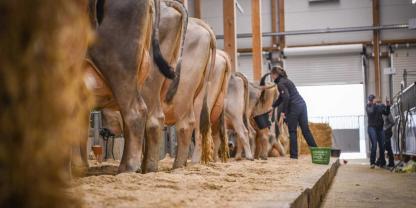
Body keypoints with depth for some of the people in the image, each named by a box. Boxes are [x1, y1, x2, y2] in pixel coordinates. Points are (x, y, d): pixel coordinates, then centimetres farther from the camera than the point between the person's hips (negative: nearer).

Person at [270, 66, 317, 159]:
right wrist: (272, 106, 34)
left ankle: (294, 154, 3)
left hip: (294, 108, -8)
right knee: (306, 130, 9)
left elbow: (286, 97, -21)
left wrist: (283, 111, -15)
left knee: (292, 132, 1)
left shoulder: (280, 84, -7)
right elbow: (281, 98, 30)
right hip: (302, 105, 8)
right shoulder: (286, 80, 22)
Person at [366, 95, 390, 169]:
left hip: (380, 128, 4)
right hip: (372, 127, -4)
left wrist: (388, 106, -7)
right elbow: (371, 111, -17)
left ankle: (381, 163, 11)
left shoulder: (380, 106, 12)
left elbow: (387, 113, 8)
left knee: (382, 146, 1)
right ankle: (372, 163, -11)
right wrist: (374, 103, -21)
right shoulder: (368, 106, 2)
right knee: (374, 145, -14)